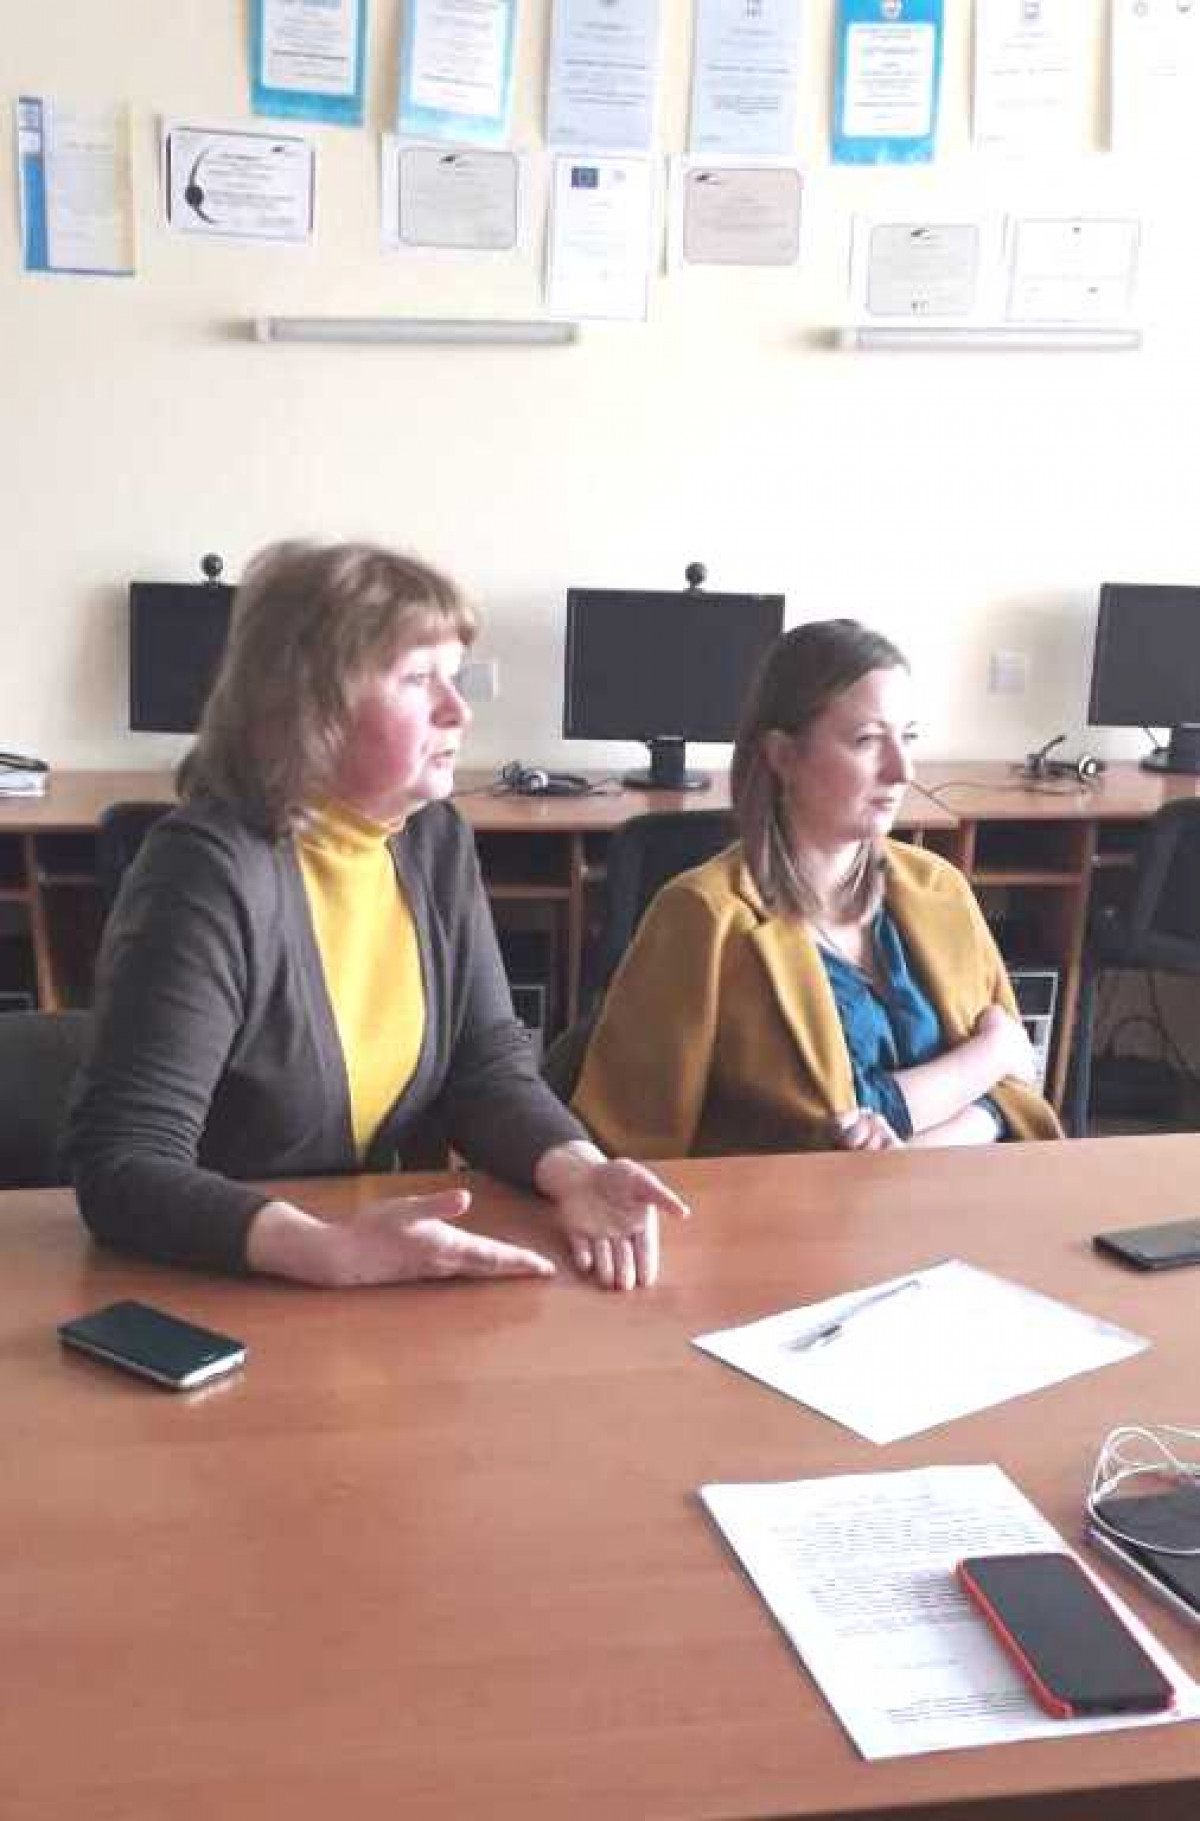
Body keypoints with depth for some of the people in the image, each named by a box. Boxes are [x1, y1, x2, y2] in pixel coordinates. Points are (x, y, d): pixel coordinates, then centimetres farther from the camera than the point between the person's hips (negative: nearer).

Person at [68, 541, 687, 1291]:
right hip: (214, 1297, -5)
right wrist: (333, 1252, -36)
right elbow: (123, 1165, -24)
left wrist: (578, 1172, -16)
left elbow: (491, 1065, 3)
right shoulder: (210, 870, -20)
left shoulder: (437, 840, 1)